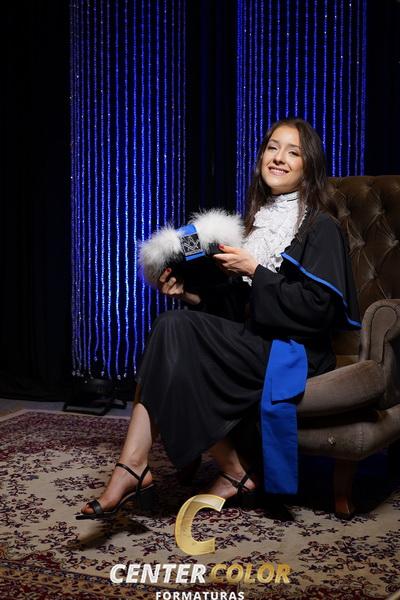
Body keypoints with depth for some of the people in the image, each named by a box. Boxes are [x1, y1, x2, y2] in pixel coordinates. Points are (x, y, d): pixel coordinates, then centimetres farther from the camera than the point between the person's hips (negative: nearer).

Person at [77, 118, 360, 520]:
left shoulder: (321, 227, -3)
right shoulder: (258, 220, 17)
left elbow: (319, 308, -14)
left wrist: (255, 271, -15)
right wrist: (190, 294, -1)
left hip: (294, 351, -6)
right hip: (254, 343, 7)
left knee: (178, 333, -23)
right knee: (171, 325, -20)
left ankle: (235, 471, -12)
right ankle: (133, 469, -28)